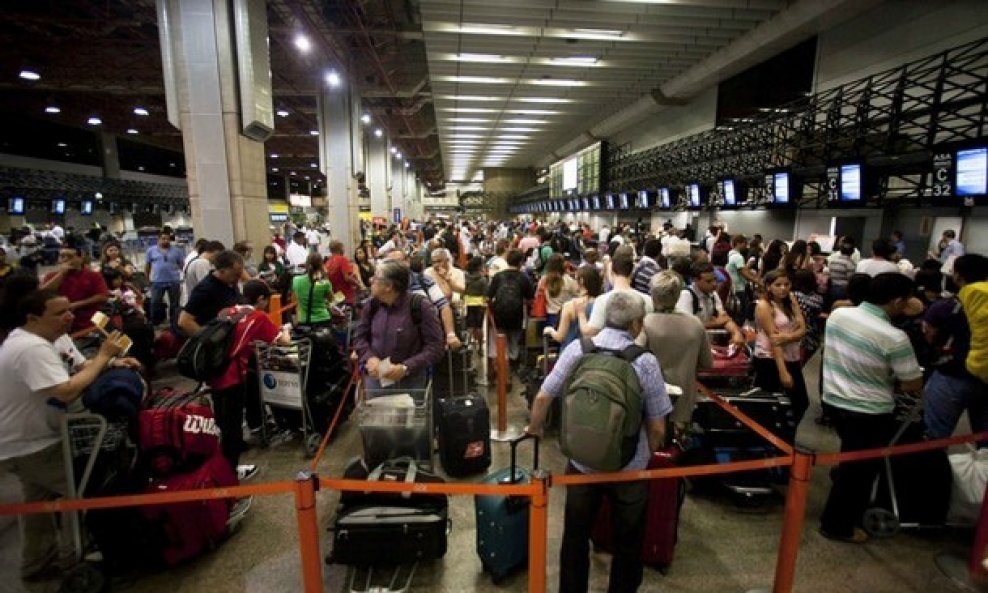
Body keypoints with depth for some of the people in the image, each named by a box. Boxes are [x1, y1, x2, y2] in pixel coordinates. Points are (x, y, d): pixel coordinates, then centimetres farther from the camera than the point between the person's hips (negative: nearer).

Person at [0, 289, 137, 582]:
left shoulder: (56, 335, -1)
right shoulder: (31, 348, -32)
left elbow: (83, 368, 5)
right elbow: (68, 392, -38)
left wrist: (112, 363, -14)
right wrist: (103, 356, -29)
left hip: (36, 436, 10)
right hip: (25, 446, -10)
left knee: (41, 500, 23)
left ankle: (39, 564, 41)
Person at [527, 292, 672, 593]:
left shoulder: (577, 349, -13)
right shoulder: (646, 361, -17)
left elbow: (542, 398, -9)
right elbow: (657, 429, -11)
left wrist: (534, 428, 12)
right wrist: (646, 455, 10)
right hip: (629, 467, -1)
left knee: (575, 537, 24)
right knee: (627, 542, 23)